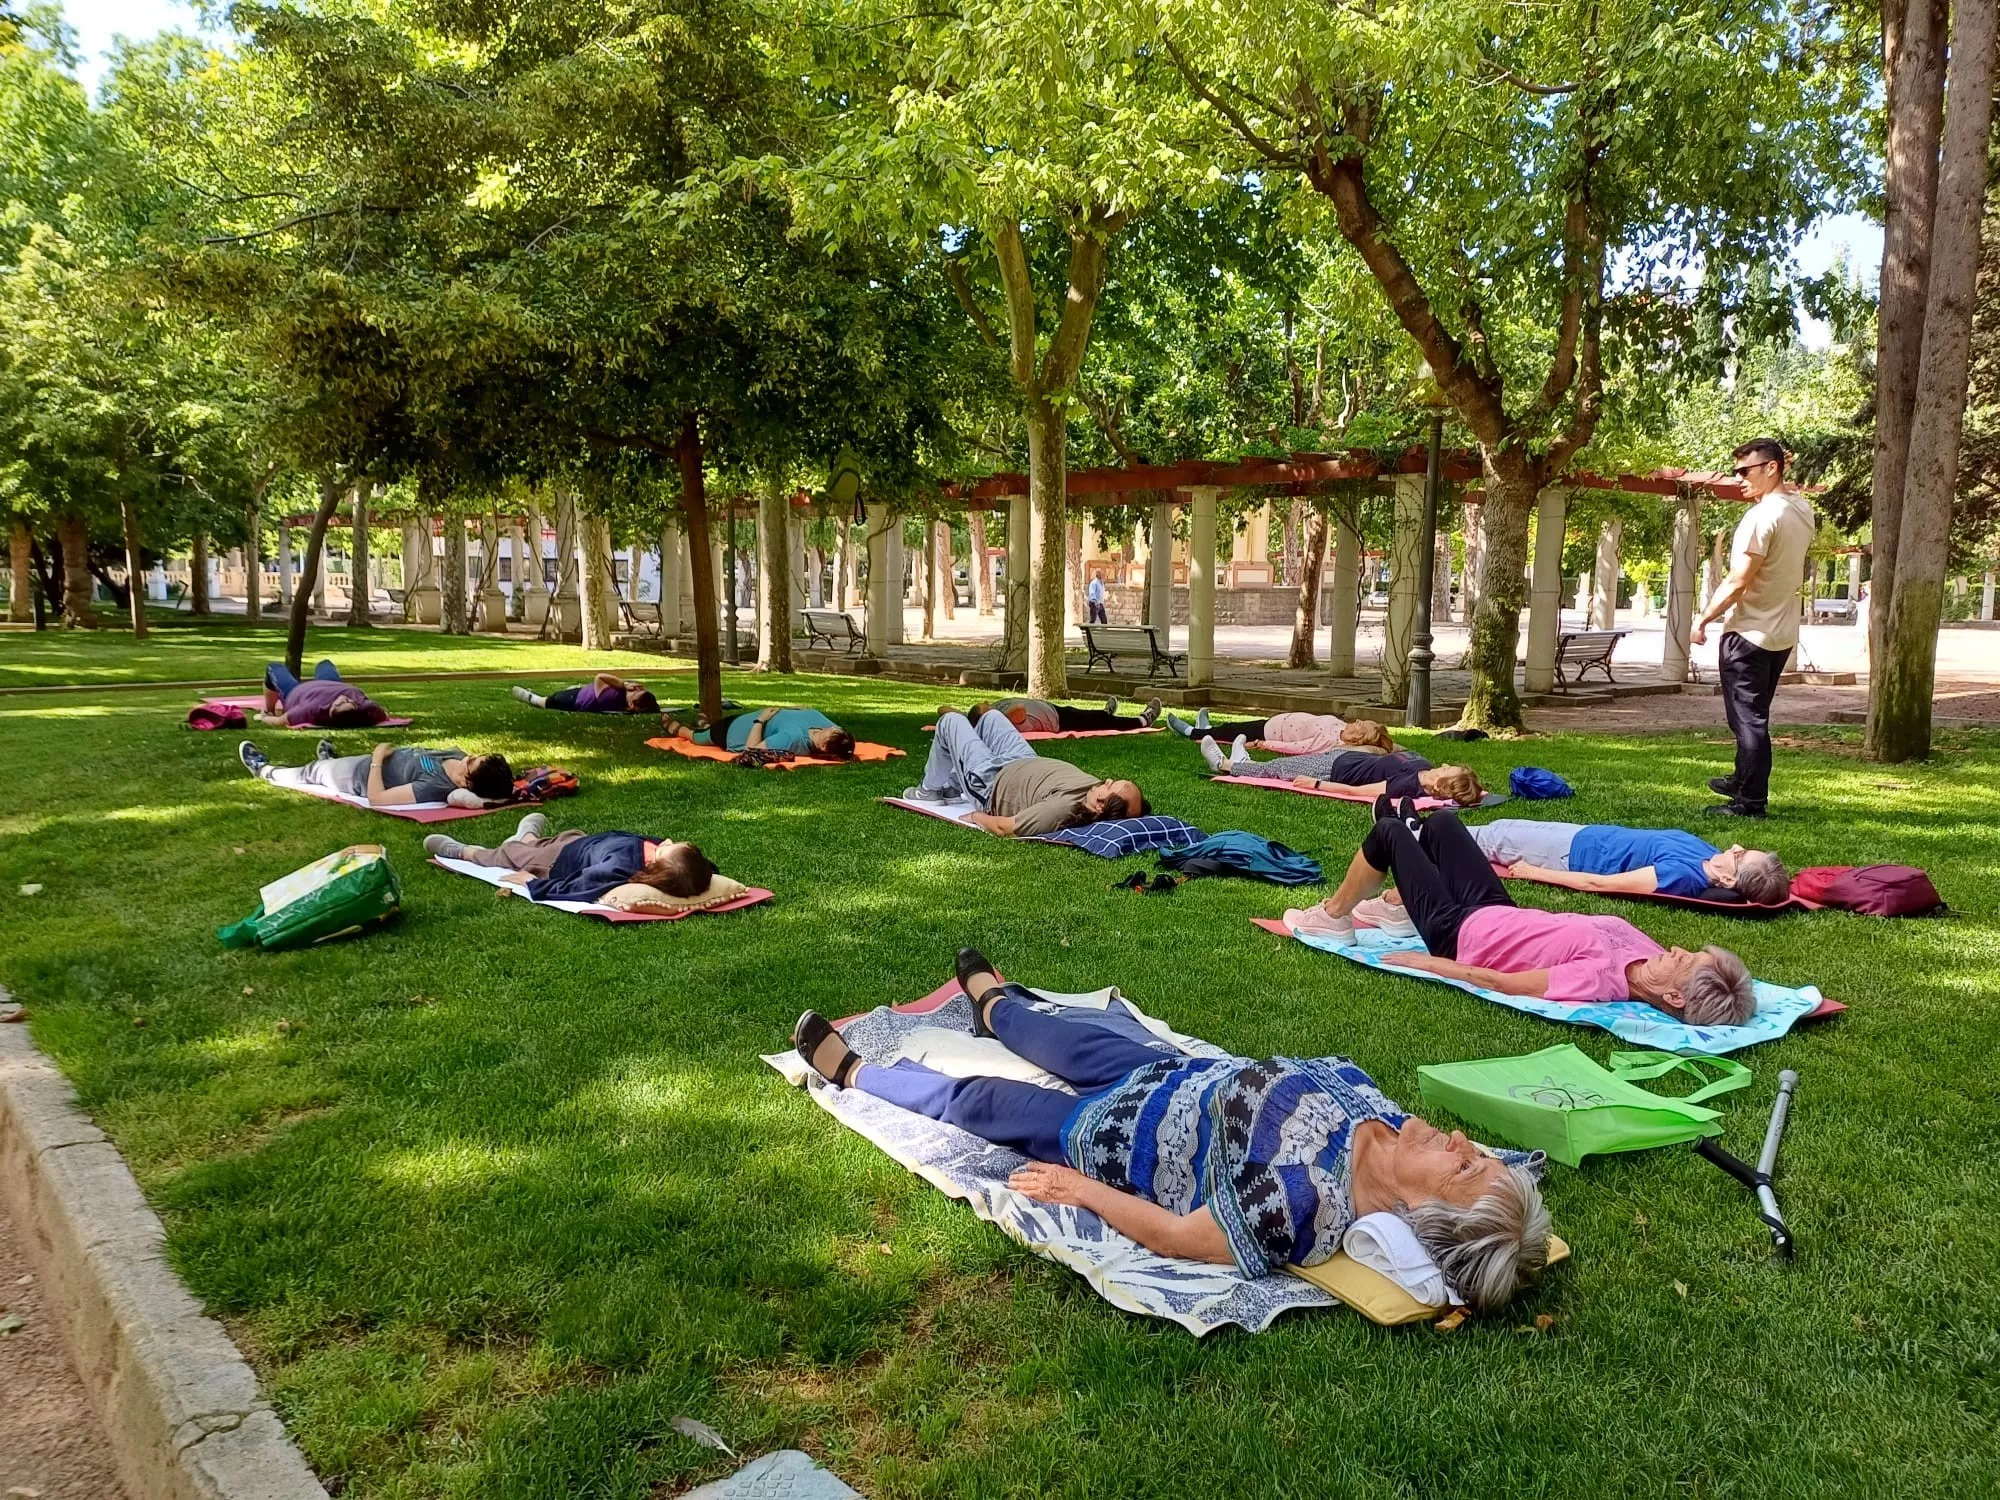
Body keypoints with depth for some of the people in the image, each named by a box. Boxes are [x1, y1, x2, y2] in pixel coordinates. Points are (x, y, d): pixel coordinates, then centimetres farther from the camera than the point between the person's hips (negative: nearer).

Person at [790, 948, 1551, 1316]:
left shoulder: (1299, 1207, -43)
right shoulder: (1377, 1113, -24)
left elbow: (1170, 1232, -31)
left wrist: (1079, 1189, -21)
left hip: (1114, 1133, -6)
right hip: (1181, 1070, 7)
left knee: (974, 1099, 12)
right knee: (1072, 1034, 30)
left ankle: (851, 1072, 43)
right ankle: (992, 1003, 68)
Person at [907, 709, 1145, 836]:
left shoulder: (1062, 809, -48)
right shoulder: (1099, 791, -28)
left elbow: (1003, 828, -36)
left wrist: (976, 816, -17)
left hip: (991, 783, -6)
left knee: (950, 720, 10)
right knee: (991, 717, 29)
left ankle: (931, 791, 36)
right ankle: (950, 789, 47)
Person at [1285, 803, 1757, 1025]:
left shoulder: (1598, 979, -40)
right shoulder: (1641, 951, -20)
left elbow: (1498, 982, -31)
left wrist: (1421, 962, -23)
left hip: (1458, 933, -8)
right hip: (1500, 912, 8)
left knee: (1388, 832, 5)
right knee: (1443, 821, 22)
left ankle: (1333, 916, 33)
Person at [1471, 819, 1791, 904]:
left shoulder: (1682, 875, -36)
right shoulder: (1713, 858, -13)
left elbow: (1597, 883, -30)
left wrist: (1533, 872, -23)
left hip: (1572, 852, -7)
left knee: (1495, 836, 10)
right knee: (1503, 826, 22)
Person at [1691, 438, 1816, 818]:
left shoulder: (1762, 516, -20)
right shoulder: (1803, 509, 8)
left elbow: (1738, 581, -23)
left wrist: (1703, 620, -13)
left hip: (1748, 633, -9)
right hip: (1783, 634, 9)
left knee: (1748, 719, -4)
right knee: (1754, 716, 22)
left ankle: (1751, 802, -1)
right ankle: (1744, 781, 36)